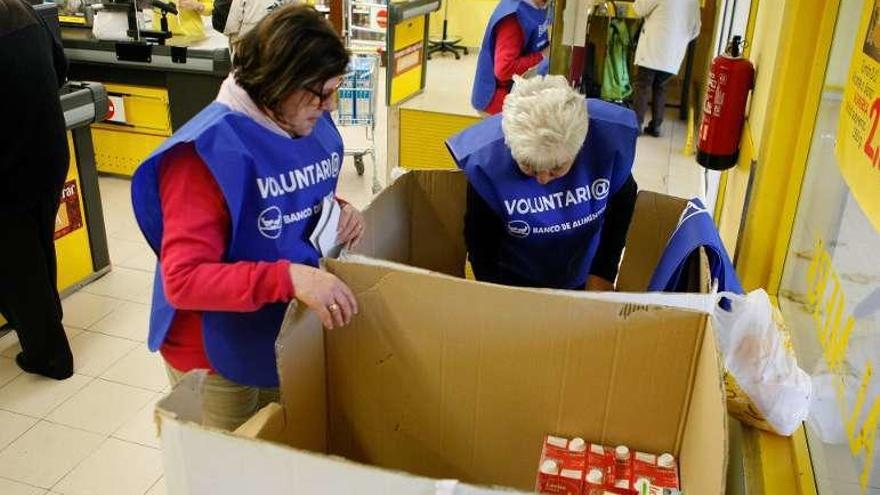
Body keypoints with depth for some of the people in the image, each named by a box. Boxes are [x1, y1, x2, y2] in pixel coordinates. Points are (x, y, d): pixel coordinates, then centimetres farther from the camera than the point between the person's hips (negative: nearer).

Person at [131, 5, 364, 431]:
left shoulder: (313, 127, -4)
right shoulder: (208, 151, -26)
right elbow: (183, 280, -30)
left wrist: (340, 212, -9)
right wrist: (289, 277, -41)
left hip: (295, 341, 7)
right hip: (219, 357, -6)